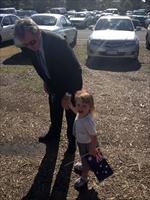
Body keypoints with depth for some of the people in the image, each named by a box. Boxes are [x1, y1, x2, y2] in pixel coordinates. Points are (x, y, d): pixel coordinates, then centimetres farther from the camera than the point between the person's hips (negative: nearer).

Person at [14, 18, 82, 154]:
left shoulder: (58, 42, -37)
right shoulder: (27, 47, -19)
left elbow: (75, 69, -30)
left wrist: (68, 94, -27)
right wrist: (45, 81, 9)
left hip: (71, 83, -5)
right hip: (54, 83, 5)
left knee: (70, 113, 12)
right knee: (54, 110, 24)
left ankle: (72, 140, 35)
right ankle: (54, 133, 50)